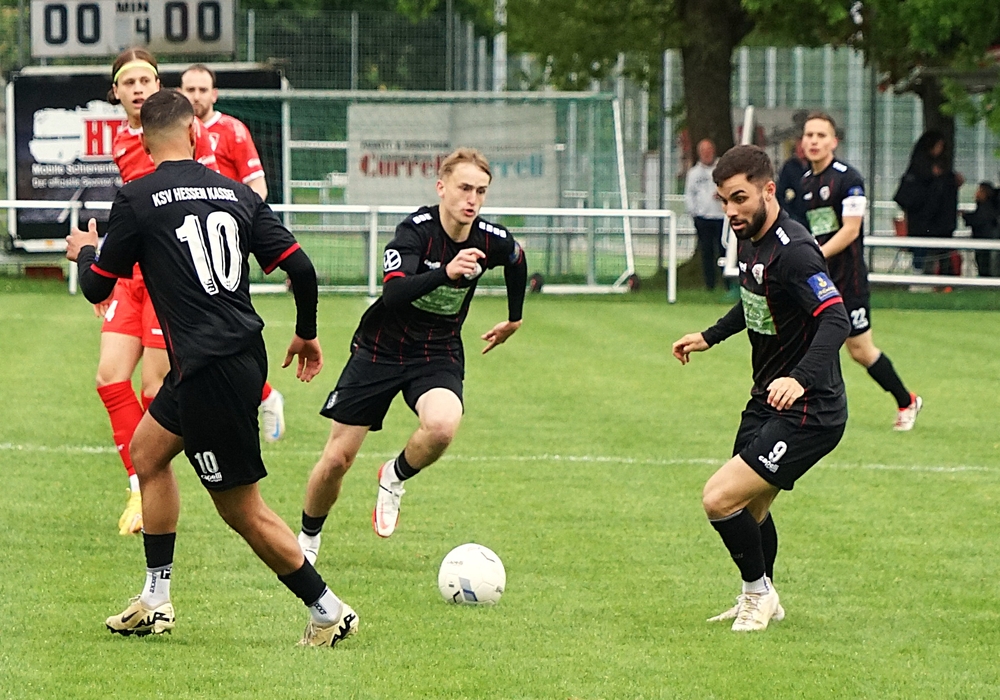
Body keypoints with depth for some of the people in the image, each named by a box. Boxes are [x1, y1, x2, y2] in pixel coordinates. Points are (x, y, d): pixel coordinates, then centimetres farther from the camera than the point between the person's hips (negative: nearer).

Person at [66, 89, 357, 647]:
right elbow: (300, 267, 1)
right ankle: (155, 603, 26)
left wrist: (86, 252, 26)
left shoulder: (137, 200, -7)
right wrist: (307, 332, 20)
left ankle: (328, 611, 5)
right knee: (147, 450, 24)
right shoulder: (235, 193, 6)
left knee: (243, 511, 2)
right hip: (244, 352, 7)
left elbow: (97, 287, 2)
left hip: (211, 369, -7)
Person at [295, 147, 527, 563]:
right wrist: (445, 272, -52)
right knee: (337, 460, -1)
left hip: (438, 355, 2)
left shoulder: (492, 241, -9)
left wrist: (514, 320, 29)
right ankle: (307, 540, 27)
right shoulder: (417, 230, -21)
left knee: (442, 426, -32)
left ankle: (395, 478, 1)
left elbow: (517, 262, 17)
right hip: (380, 351, -2)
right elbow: (393, 292, -38)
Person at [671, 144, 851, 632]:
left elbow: (836, 321, -35)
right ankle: (761, 601, 43)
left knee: (721, 499, -16)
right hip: (767, 403, 10)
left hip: (807, 412, -10)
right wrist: (710, 336, 29)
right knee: (750, 510, 22)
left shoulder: (793, 251, -24)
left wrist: (800, 378, -48)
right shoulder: (750, 242, 6)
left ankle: (758, 592, 7)